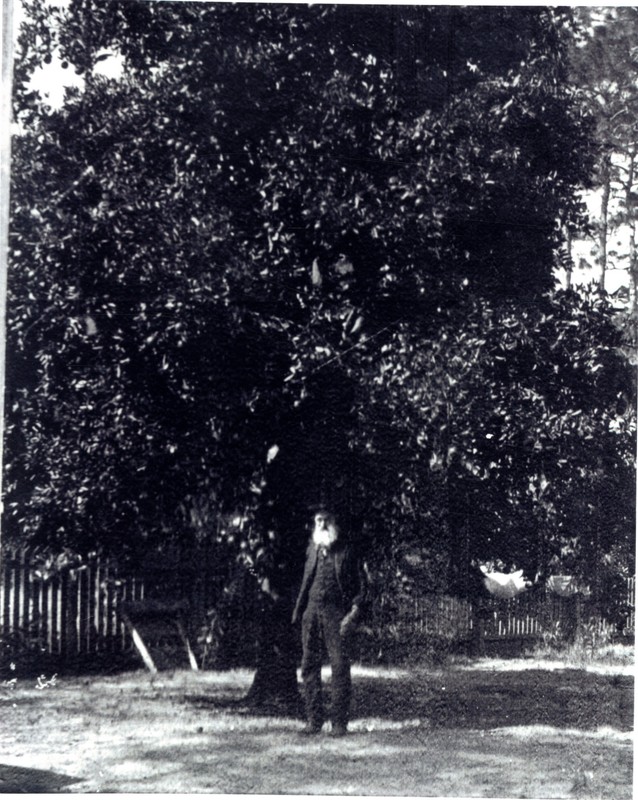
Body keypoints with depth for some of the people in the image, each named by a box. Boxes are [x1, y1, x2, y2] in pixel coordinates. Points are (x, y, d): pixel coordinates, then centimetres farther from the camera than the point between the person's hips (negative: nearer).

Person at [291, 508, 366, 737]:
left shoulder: (346, 551, 1)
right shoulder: (312, 549, 14)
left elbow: (360, 584, 1)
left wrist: (354, 612, -10)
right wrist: (298, 609, 13)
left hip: (336, 613, -4)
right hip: (312, 611, 4)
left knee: (340, 666, -6)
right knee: (309, 666, 3)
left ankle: (340, 722, -2)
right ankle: (314, 720, 10)